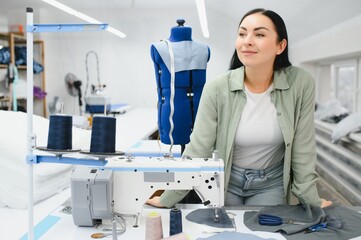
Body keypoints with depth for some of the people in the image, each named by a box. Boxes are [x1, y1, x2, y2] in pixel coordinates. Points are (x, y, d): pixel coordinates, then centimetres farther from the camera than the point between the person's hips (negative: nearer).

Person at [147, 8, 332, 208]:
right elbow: (197, 150, -16)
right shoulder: (217, 89, -20)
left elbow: (302, 147, -9)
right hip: (227, 180, 0)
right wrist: (167, 199, -15)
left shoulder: (301, 84, -18)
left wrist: (311, 199, -5)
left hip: (271, 184, 0)